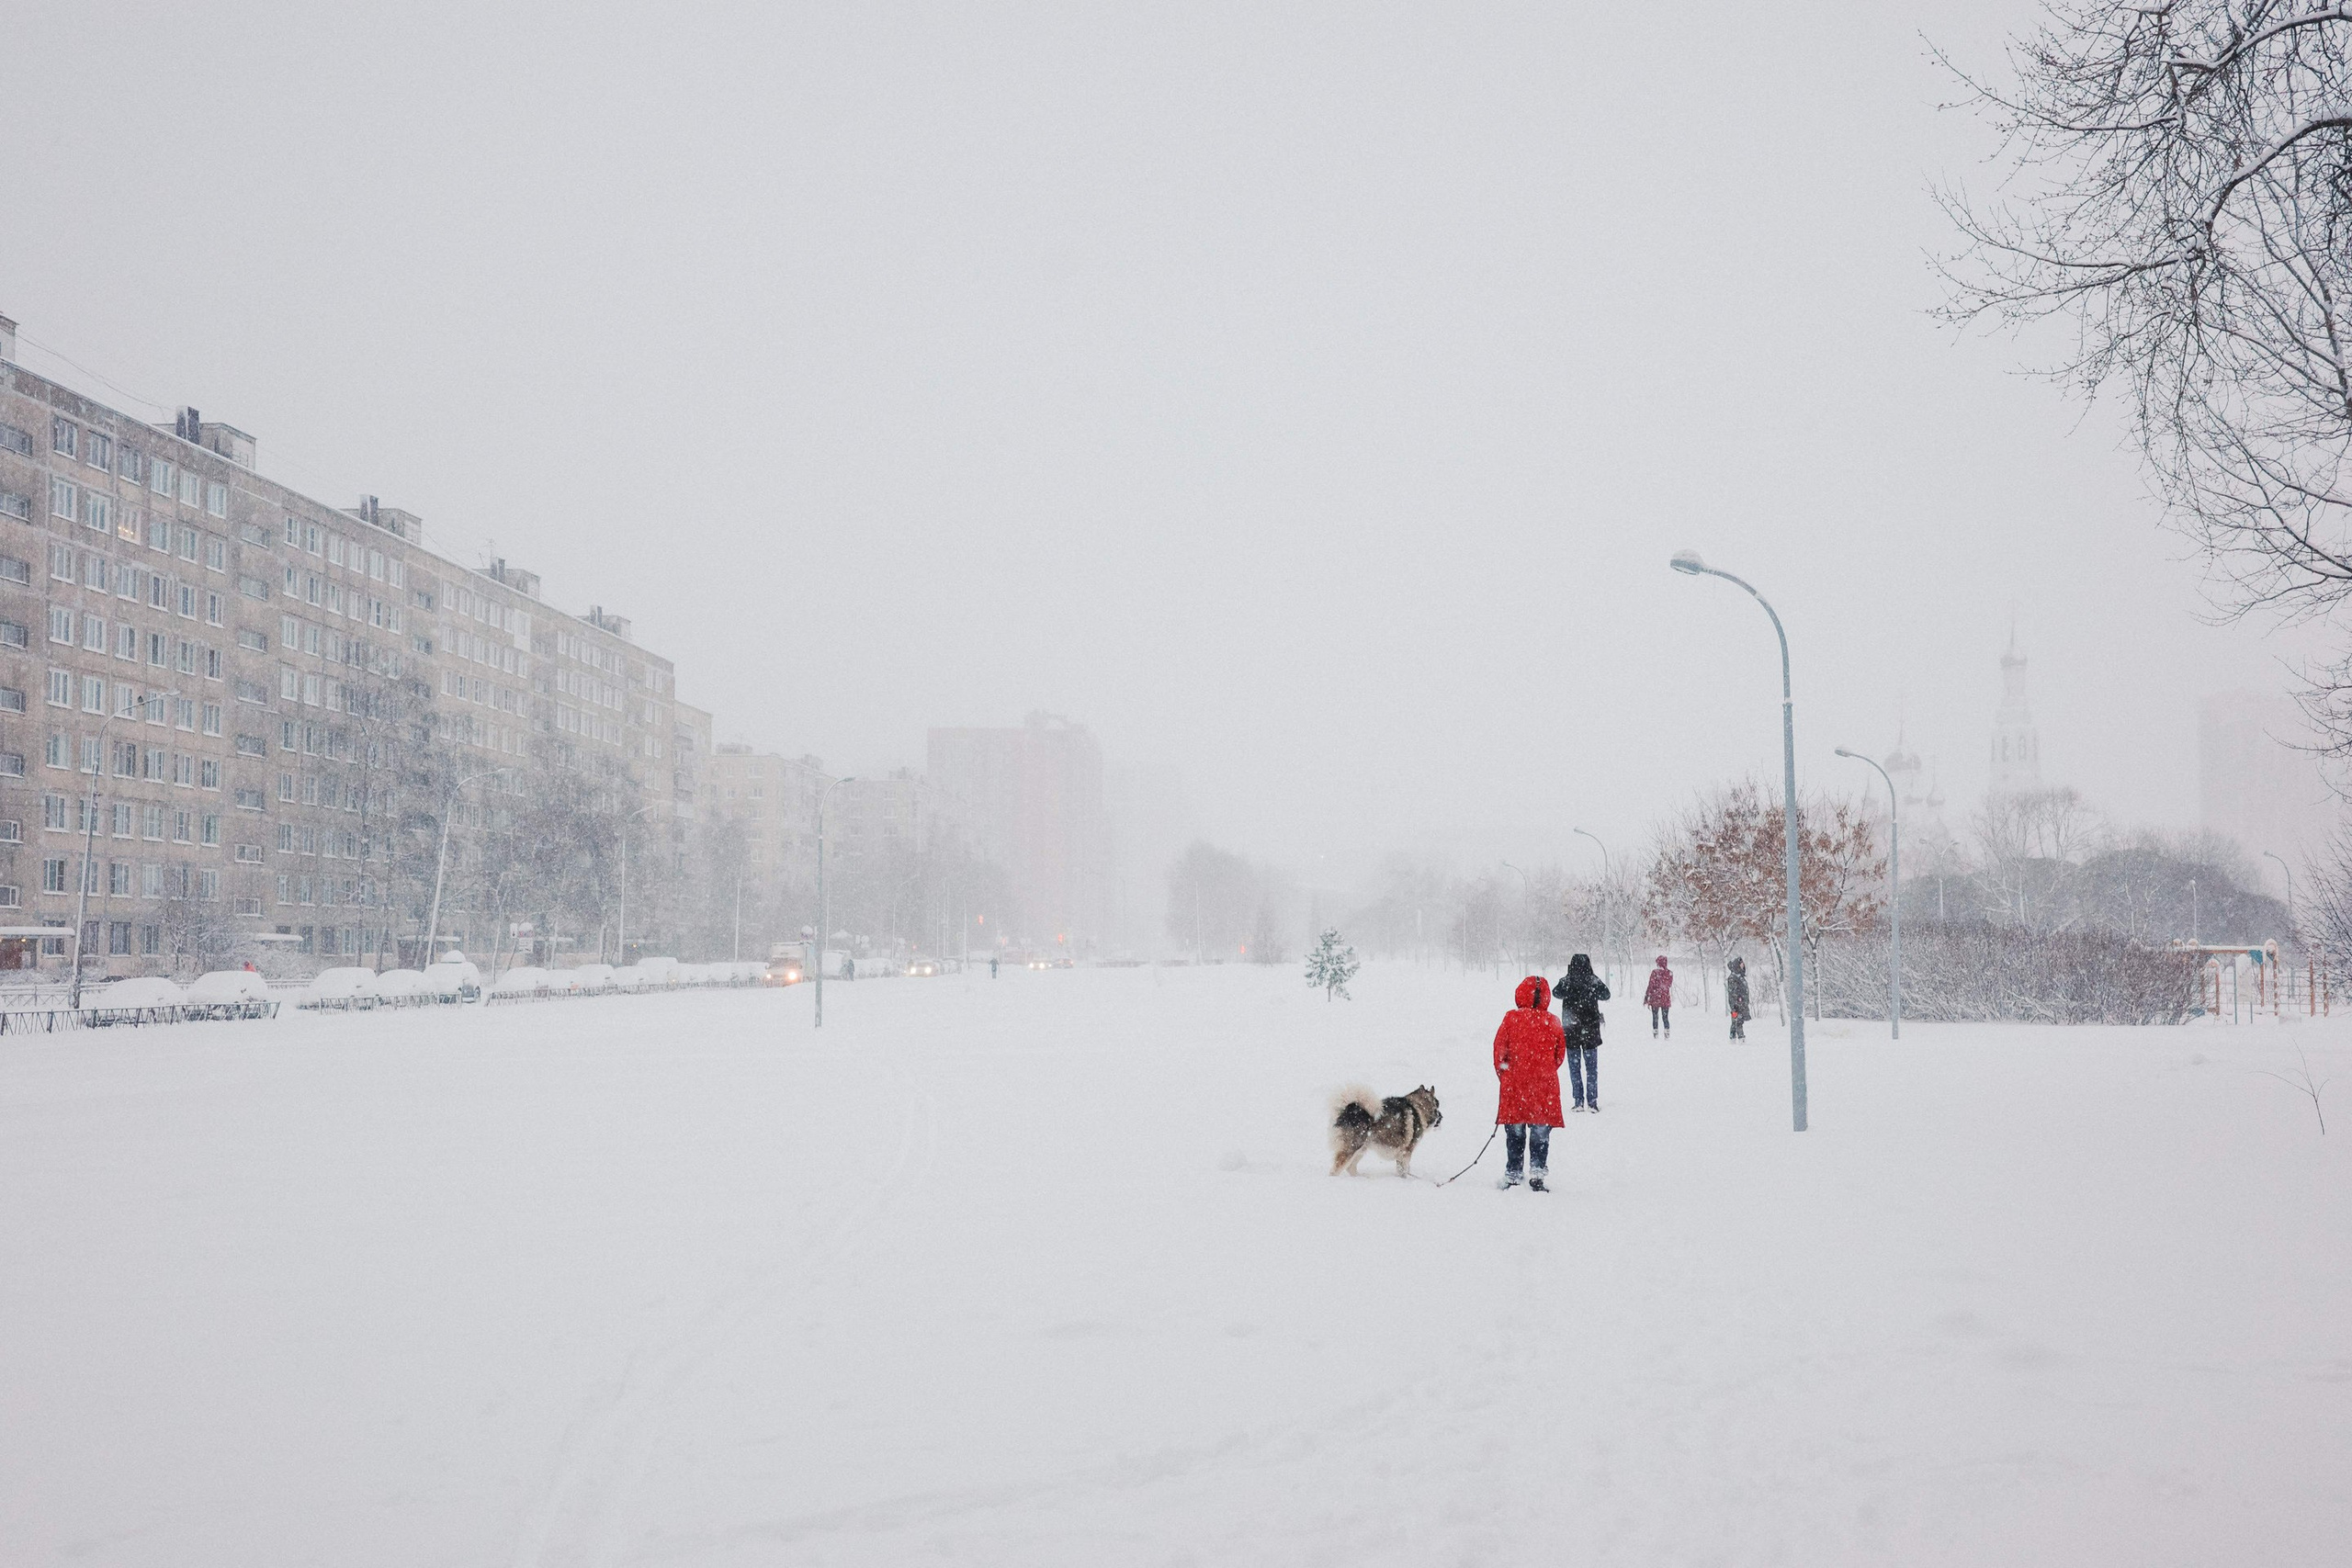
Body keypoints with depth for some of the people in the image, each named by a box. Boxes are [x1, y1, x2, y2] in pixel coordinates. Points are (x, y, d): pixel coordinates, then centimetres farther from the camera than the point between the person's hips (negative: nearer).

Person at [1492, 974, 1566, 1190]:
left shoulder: (1511, 1019, -5)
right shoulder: (1553, 1022, -1)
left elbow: (1499, 1049, -1)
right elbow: (1560, 1053, 8)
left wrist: (1504, 1076, 14)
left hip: (1514, 1084, -1)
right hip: (1545, 1086, 1)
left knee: (1515, 1134, 9)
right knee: (1541, 1134, 9)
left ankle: (1512, 1176, 11)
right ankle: (1537, 1174, 3)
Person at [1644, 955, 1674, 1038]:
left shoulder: (1655, 972, -12)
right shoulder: (1670, 973, -2)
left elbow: (1651, 986, -10)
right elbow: (1670, 986, 9)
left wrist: (1646, 998, -4)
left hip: (1655, 999, -3)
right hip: (1666, 999, 3)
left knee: (1655, 1018, 7)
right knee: (1665, 1018, 11)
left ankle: (1655, 1035, 5)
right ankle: (1667, 1035, 5)